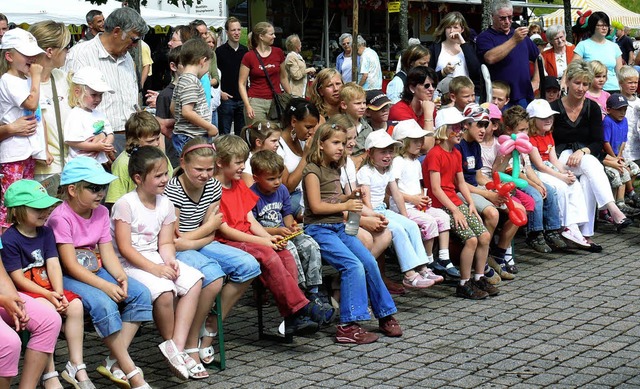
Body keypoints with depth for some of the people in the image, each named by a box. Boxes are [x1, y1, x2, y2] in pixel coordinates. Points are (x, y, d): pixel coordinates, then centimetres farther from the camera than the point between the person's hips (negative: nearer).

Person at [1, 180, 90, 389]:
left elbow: (53, 264, -2)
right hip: (24, 292, -6)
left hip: (48, 289, 6)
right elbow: (18, 278, -15)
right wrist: (48, 295, -23)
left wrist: (59, 293, -17)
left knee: (76, 305, -17)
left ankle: (76, 366, -8)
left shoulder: (46, 232, 7)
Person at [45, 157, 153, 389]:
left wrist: (120, 277, -19)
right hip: (66, 277, -8)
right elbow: (70, 265, -21)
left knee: (141, 293, -14)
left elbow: (107, 253, 2)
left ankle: (114, 362, -15)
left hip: (95, 271, 8)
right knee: (103, 303, -33)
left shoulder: (101, 213, 6)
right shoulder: (61, 218, -16)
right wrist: (105, 286, -30)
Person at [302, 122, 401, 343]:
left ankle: (385, 316, 5)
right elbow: (316, 206, -16)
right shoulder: (313, 170, -9)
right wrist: (345, 206, -11)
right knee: (353, 265, -25)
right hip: (319, 229, -8)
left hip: (339, 228, 8)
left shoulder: (335, 169, 18)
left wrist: (350, 197, 9)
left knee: (370, 262, -6)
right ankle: (348, 325, -24)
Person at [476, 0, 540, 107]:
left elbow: (538, 57, 29)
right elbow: (490, 58, -21)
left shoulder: (520, 34, 18)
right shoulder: (485, 37, 0)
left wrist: (536, 80, 17)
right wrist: (514, 40, -22)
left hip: (524, 97, 5)